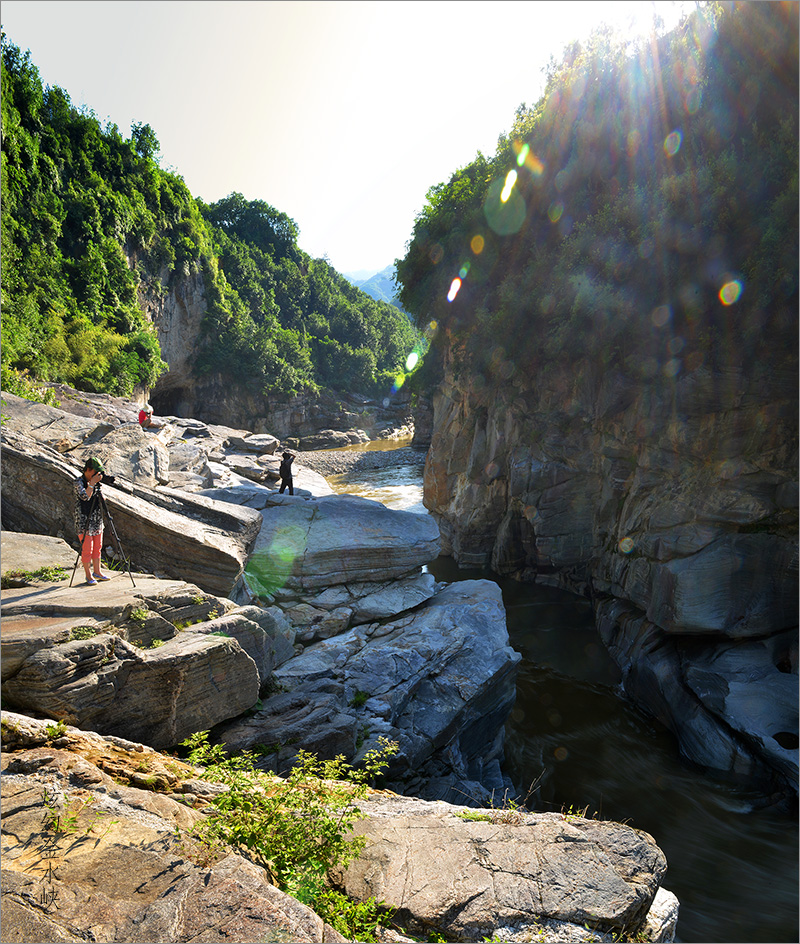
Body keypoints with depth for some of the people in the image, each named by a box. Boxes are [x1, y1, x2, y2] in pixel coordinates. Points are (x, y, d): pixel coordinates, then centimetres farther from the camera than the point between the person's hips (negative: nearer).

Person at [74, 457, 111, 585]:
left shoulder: (95, 480, 5)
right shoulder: (79, 481, -13)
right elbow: (85, 496, -28)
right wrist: (92, 483, -28)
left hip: (97, 519, 7)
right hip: (84, 519, -7)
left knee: (97, 546, 14)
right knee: (87, 549, -2)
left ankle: (97, 572, 25)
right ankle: (88, 575, 9)